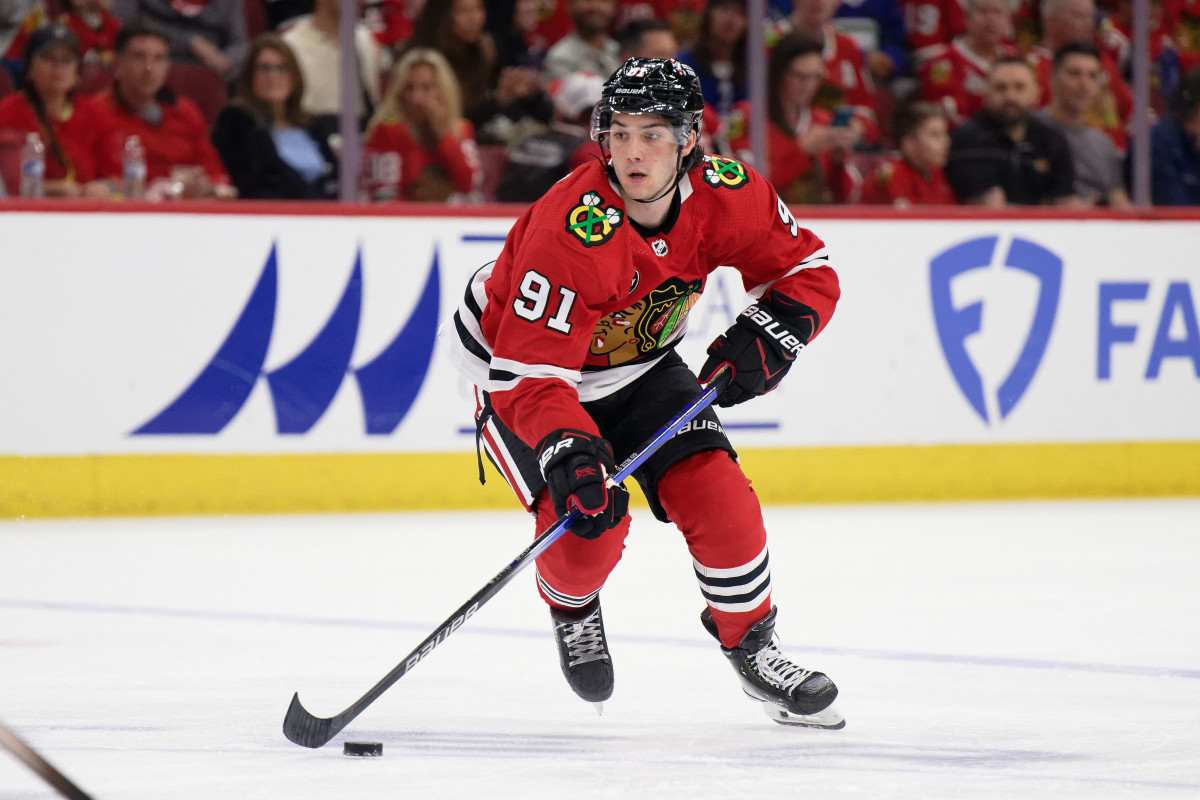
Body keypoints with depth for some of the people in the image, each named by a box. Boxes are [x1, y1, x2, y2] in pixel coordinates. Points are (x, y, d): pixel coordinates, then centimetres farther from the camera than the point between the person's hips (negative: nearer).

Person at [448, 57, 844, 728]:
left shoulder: (726, 196, -20)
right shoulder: (570, 229, -36)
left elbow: (809, 272, -6)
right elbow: (529, 373, -37)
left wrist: (766, 333, -25)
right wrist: (567, 452, -51)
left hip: (637, 366, 5)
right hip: (513, 364, -5)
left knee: (717, 495, -11)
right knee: (588, 516, -22)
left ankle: (754, 648, 10)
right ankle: (572, 608, 13)